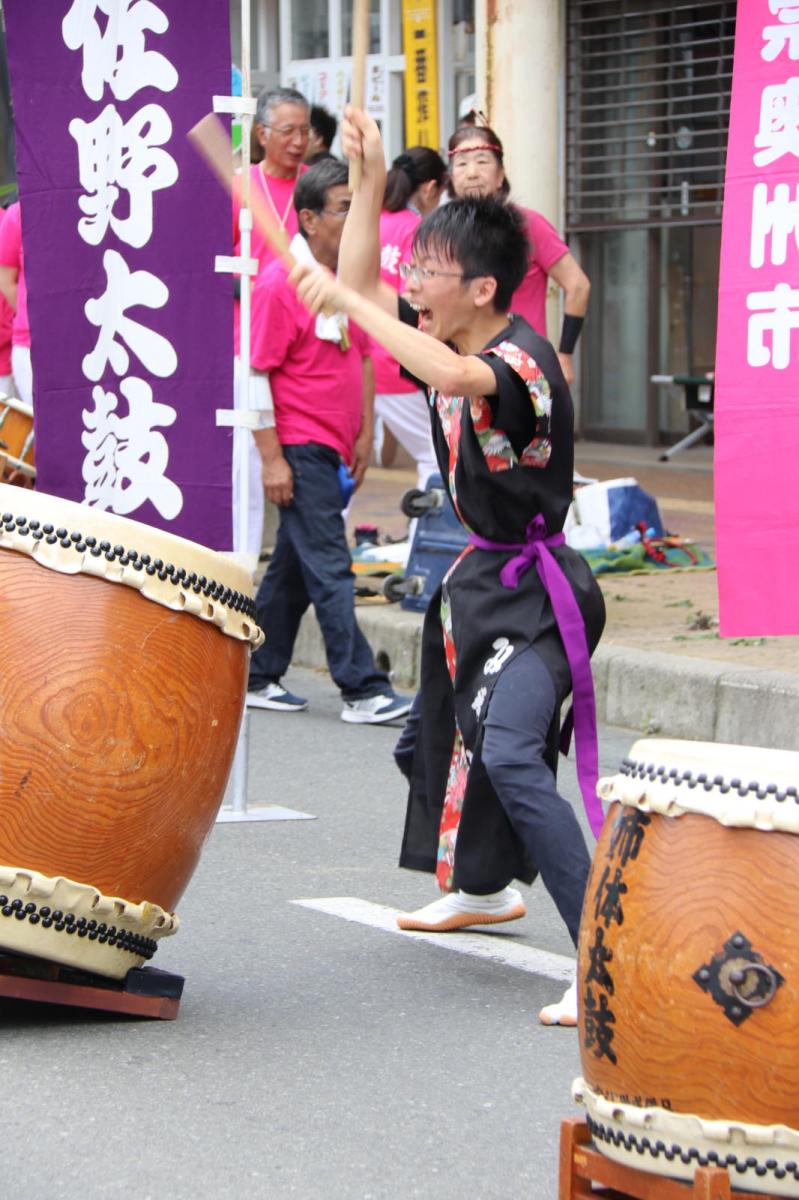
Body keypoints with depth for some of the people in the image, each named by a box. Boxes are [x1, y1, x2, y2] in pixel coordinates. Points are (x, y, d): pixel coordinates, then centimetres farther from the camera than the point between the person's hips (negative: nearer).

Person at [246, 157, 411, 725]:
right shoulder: (280, 283, -14)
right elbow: (256, 373, -15)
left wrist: (365, 433, 13)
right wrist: (272, 459, -16)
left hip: (336, 450, 8)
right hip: (300, 451, -8)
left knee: (294, 567, 14)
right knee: (330, 570, -7)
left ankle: (257, 677, 23)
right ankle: (363, 690, -6)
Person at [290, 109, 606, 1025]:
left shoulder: (521, 359, -25)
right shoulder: (446, 335, 1)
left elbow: (455, 376, -48)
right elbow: (359, 282, 11)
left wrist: (346, 302, -43)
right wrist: (369, 177, -1)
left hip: (538, 589, -10)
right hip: (485, 574, 10)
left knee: (509, 754, -27)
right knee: (447, 724, 28)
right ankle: (485, 888, 53)